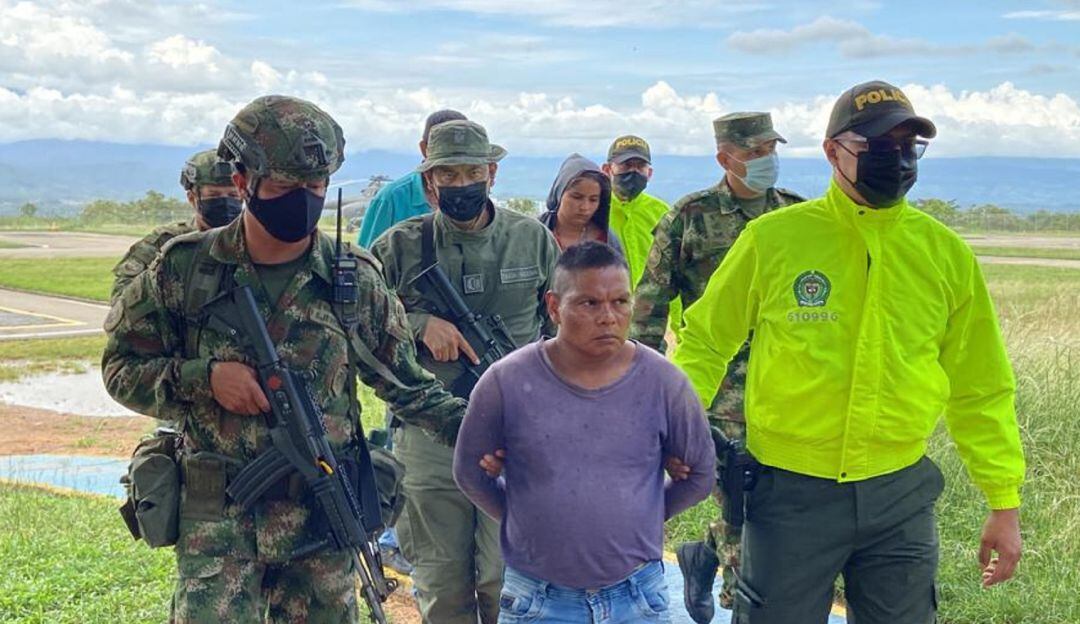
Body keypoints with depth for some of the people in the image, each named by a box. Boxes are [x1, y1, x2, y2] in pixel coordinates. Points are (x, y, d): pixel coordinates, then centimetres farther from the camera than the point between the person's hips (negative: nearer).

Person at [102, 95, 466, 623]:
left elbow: (407, 385, 6)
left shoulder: (355, 282, 0)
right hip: (216, 519, -1)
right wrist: (203, 377, -13)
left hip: (321, 518, 2)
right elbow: (122, 367, 4)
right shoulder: (184, 269, -3)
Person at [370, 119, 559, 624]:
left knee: (506, 579, -1)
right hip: (428, 436, 0)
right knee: (440, 583, 9)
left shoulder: (533, 240, 4)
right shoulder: (400, 247, -1)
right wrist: (420, 325, -11)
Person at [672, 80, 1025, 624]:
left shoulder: (946, 253, 2)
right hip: (790, 494, -2)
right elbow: (703, 343, 3)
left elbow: (978, 390, 8)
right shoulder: (772, 238, -6)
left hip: (901, 497, 3)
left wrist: (1004, 501, 6)